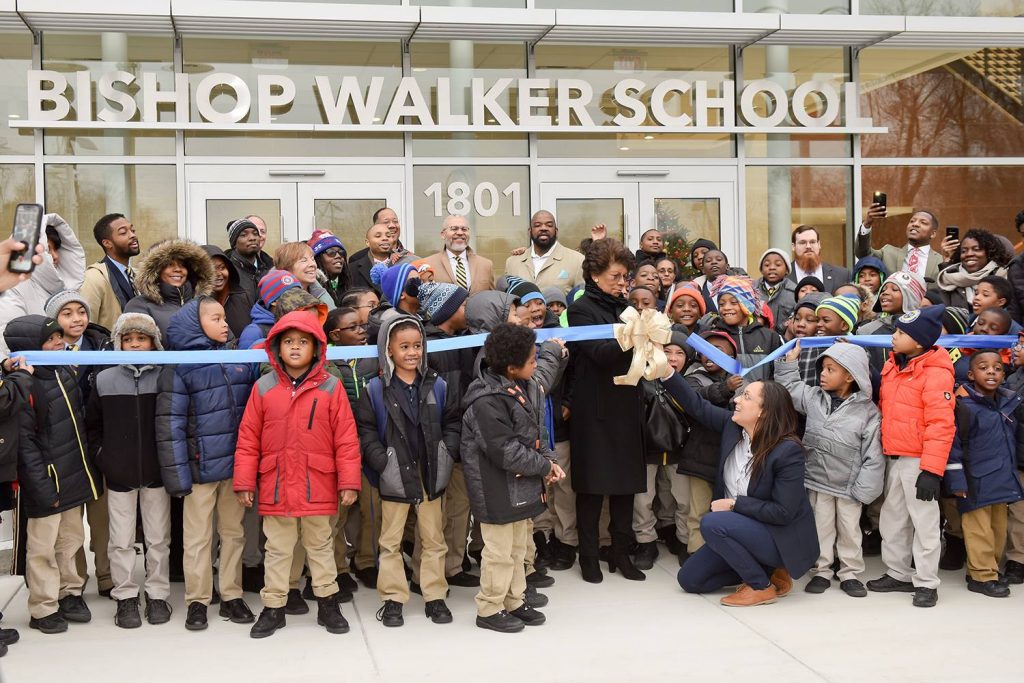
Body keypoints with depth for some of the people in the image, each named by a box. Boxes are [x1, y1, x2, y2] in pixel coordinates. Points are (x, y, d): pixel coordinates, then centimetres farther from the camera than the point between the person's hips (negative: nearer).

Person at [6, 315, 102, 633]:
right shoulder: (26, 385, -18)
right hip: (47, 482, -7)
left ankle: (69, 593, 32)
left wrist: (88, 467, 16)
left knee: (71, 540, 17)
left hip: (73, 477, 8)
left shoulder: (64, 373, 7)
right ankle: (43, 609, 16)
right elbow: (24, 443, -18)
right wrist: (43, 488, -19)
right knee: (43, 547, 4)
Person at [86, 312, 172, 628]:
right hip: (118, 474, 1)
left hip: (157, 472, -1)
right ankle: (125, 597, 18)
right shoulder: (104, 380, 1)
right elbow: (92, 424, 8)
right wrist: (102, 458, -1)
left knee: (159, 538, 8)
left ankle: (157, 595, 20)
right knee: (121, 540, 7)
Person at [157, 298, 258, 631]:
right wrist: (177, 474, -14)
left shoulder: (240, 362, 6)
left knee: (234, 532, 13)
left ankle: (232, 596, 24)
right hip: (201, 467, -4)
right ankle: (197, 601, 17)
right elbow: (170, 425, -11)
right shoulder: (179, 369, -8)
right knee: (198, 537, 6)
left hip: (237, 465, 5)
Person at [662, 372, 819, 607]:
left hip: (780, 537, -7)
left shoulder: (788, 450, -25)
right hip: (740, 528, 8)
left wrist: (734, 504, -20)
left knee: (712, 523, -30)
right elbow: (698, 407, 0)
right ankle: (765, 570, 13)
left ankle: (762, 586, -11)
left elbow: (783, 512, -24)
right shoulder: (733, 425, -7)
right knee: (689, 579, 4)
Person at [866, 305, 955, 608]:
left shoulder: (935, 372, -16)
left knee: (924, 522, 2)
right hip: (893, 457, 8)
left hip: (918, 460, -8)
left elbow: (941, 424, -20)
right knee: (892, 520, 16)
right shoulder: (892, 365, 9)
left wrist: (932, 470, -23)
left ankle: (926, 583, 12)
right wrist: (881, 451, 15)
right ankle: (898, 574, 29)